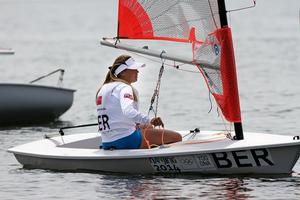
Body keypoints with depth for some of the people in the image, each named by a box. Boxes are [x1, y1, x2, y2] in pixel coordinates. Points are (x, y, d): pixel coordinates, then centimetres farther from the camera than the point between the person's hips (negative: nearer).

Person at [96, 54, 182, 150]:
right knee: (176, 137, -8)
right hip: (126, 141, -10)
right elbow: (128, 111, -34)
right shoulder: (123, 88, -13)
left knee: (149, 128, 38)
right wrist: (150, 121, -43)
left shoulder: (103, 89, 16)